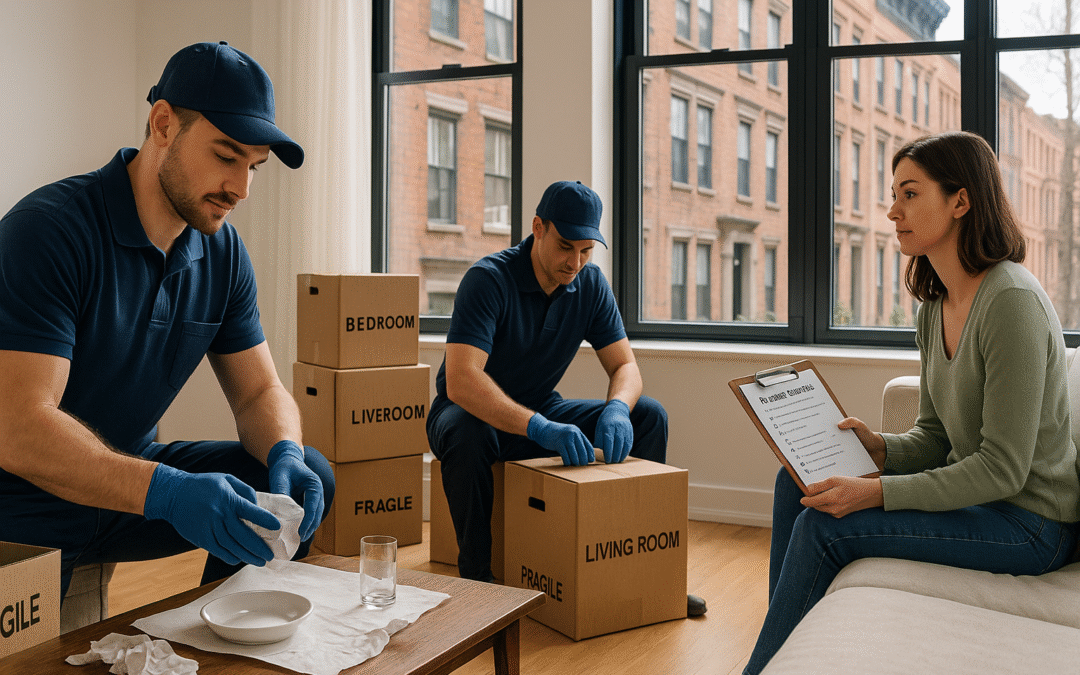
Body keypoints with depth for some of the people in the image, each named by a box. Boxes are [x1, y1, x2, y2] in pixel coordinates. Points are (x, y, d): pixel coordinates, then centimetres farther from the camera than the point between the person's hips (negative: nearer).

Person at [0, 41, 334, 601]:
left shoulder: (223, 253, 1)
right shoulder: (49, 230, -22)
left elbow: (260, 392, 5)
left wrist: (285, 455, -19)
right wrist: (168, 492, -42)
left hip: (128, 483, 7)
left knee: (306, 479, -6)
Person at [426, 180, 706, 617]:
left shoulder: (590, 284, -5)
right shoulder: (488, 279, -24)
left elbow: (625, 366, -4)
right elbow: (461, 381, -37)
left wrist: (618, 408, -29)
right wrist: (538, 427, -49)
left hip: (541, 412, 5)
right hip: (478, 412, -5)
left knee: (649, 415, -12)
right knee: (466, 432, -41)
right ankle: (477, 576, -21)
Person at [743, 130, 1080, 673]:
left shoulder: (1012, 301, -22)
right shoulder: (935, 308, 6)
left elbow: (1002, 469, -24)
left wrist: (878, 492, -26)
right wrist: (879, 447, -9)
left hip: (1029, 522, -9)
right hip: (972, 494, 9)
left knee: (824, 525, -20)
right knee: (797, 481, 2)